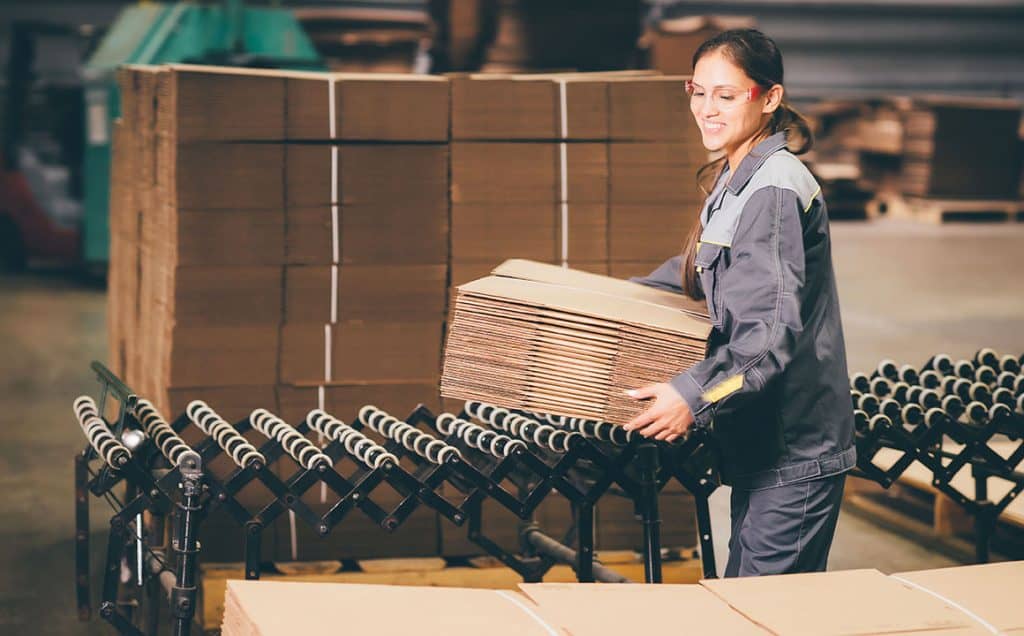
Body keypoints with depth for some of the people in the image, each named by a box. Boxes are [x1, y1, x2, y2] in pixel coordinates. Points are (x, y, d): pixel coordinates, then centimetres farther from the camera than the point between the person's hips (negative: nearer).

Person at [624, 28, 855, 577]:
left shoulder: (774, 189, -19)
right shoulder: (734, 181, 13)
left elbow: (772, 329, -26)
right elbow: (702, 269, 31)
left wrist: (695, 394, -31)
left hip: (795, 449, -10)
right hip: (762, 443, 10)